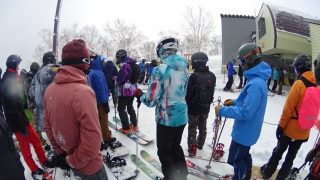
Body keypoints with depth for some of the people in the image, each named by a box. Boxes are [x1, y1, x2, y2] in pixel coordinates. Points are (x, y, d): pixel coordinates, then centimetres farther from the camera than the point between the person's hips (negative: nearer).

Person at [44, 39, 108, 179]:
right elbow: (92, 140, -30)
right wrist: (74, 161, -14)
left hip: (66, 156, 7)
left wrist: (60, 153, 12)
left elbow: (48, 125, 4)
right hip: (89, 165, -6)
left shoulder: (50, 89, -6)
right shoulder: (82, 91, -29)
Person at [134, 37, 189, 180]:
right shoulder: (184, 69, 0)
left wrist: (139, 95, -1)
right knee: (176, 146, 27)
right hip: (182, 116, 7)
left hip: (166, 118, -7)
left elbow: (151, 101, -20)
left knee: (164, 151, 15)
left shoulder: (160, 70, -21)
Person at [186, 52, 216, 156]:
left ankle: (192, 148, 12)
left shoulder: (194, 76, -21)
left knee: (192, 128, 7)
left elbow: (188, 93, -17)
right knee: (203, 127, 21)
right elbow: (212, 92, 7)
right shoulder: (212, 76, -1)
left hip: (194, 107, -6)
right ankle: (200, 144, 38)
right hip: (206, 107, 6)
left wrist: (186, 105, -4)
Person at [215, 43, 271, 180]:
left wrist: (222, 111, -23)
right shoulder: (258, 79, 3)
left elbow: (245, 112, -31)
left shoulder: (255, 84, -30)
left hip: (244, 132, -10)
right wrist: (234, 102, 6)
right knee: (244, 155, 29)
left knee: (235, 159, 11)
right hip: (248, 130, 10)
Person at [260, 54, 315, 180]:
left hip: (291, 128, -5)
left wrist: (281, 125, -9)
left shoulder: (299, 83, -20)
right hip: (304, 131, 5)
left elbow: (288, 108, -19)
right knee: (291, 156, 18)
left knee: (278, 152, 13)